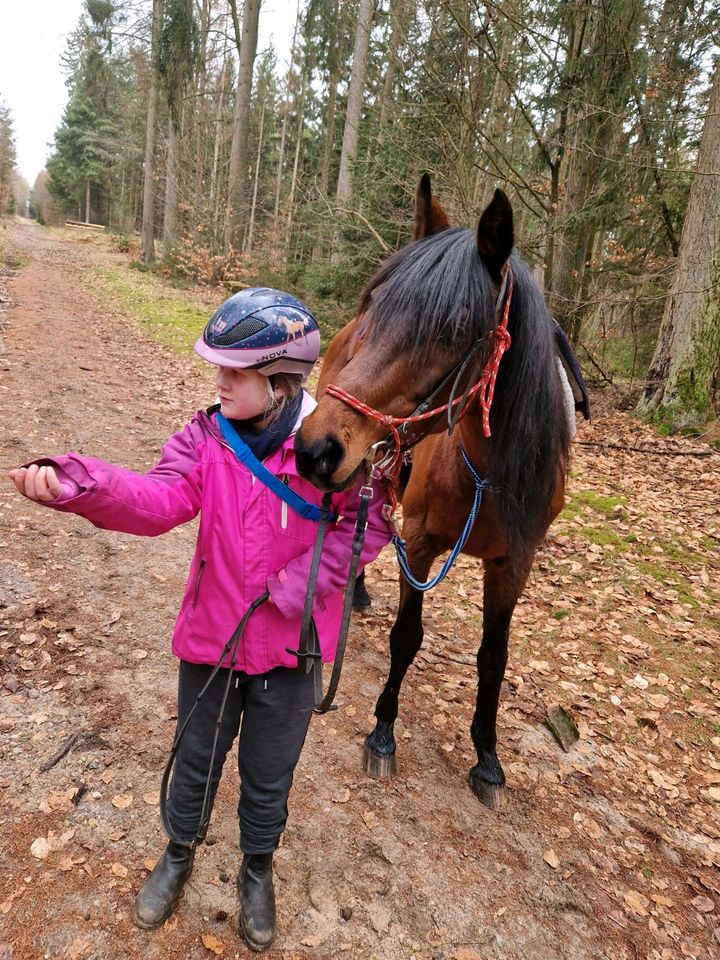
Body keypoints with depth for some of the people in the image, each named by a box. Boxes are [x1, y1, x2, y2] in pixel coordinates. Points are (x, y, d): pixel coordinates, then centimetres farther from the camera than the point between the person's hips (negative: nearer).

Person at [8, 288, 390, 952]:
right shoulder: (206, 436, -9)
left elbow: (367, 523, -15)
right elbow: (159, 499, -24)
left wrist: (301, 584, -22)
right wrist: (75, 485, -42)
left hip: (290, 644, -2)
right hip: (211, 634, 2)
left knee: (269, 772, 20)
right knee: (196, 757, 24)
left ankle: (258, 867, 50)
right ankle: (180, 854, 54)